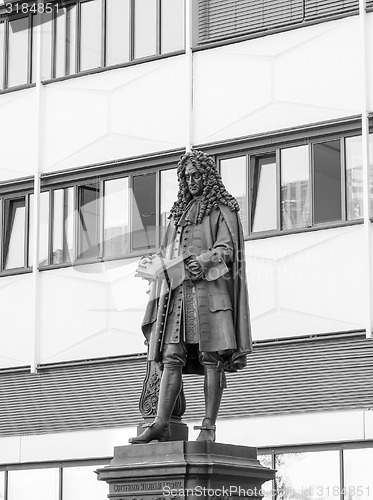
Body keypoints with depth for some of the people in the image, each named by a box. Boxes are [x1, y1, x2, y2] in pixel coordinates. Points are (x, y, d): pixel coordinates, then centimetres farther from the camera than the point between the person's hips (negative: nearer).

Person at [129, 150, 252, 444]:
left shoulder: (222, 209, 8)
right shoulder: (180, 212, 26)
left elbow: (227, 249, -2)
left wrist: (205, 261, -19)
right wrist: (163, 265, 4)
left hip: (209, 287, -6)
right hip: (178, 289, 6)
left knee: (211, 358, -10)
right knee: (171, 358, -5)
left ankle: (209, 426, -12)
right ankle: (161, 425, -11)